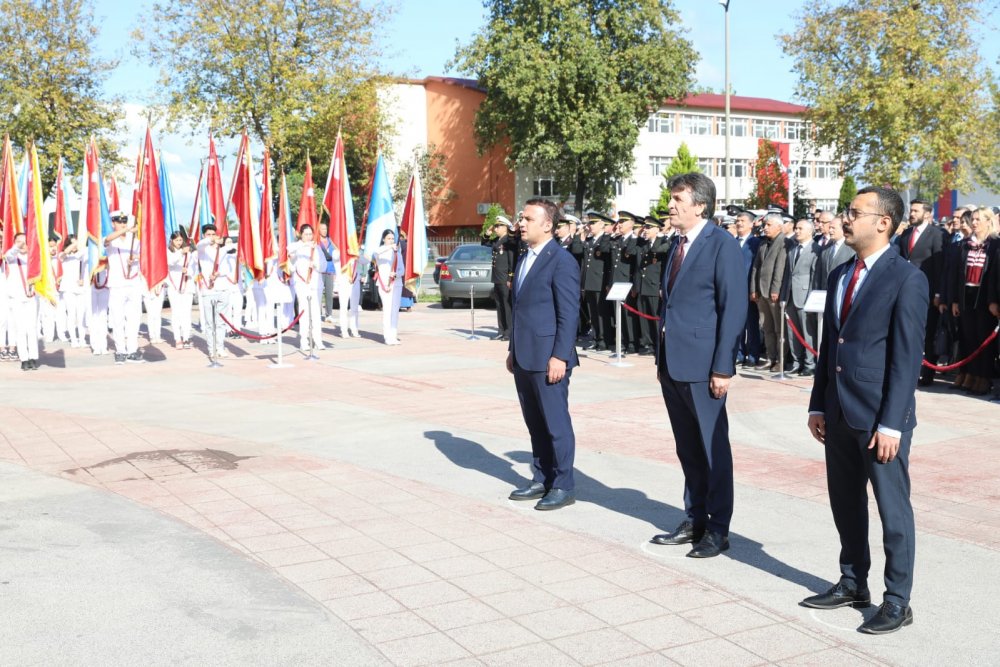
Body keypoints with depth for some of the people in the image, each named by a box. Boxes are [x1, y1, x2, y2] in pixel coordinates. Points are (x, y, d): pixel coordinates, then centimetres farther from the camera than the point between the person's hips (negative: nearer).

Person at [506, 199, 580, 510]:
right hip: (524, 357, 8)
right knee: (535, 423, 14)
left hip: (548, 358, -8)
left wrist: (559, 356, -19)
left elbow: (569, 314, -15)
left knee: (556, 423, 0)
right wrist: (513, 349, 17)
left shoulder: (562, 261, -12)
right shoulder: (524, 259, 16)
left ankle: (563, 486, 10)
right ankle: (541, 479, 25)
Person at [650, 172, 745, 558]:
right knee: (687, 449, 14)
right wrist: (661, 357, 14)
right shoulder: (677, 244, 13)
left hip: (702, 366, -7)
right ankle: (694, 521, 25)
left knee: (713, 448, 4)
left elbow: (733, 309, -14)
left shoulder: (723, 246, -10)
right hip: (672, 363, 7)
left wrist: (722, 367, -17)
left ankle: (718, 529, 14)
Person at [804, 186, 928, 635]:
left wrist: (891, 422, -17)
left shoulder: (907, 279, -11)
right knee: (845, 502, 16)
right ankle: (852, 584, 31)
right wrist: (818, 404, 11)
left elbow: (907, 355, -14)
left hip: (881, 417, -7)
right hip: (839, 412, 7)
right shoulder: (840, 276, 12)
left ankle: (897, 601, 15)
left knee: (893, 507, 3)